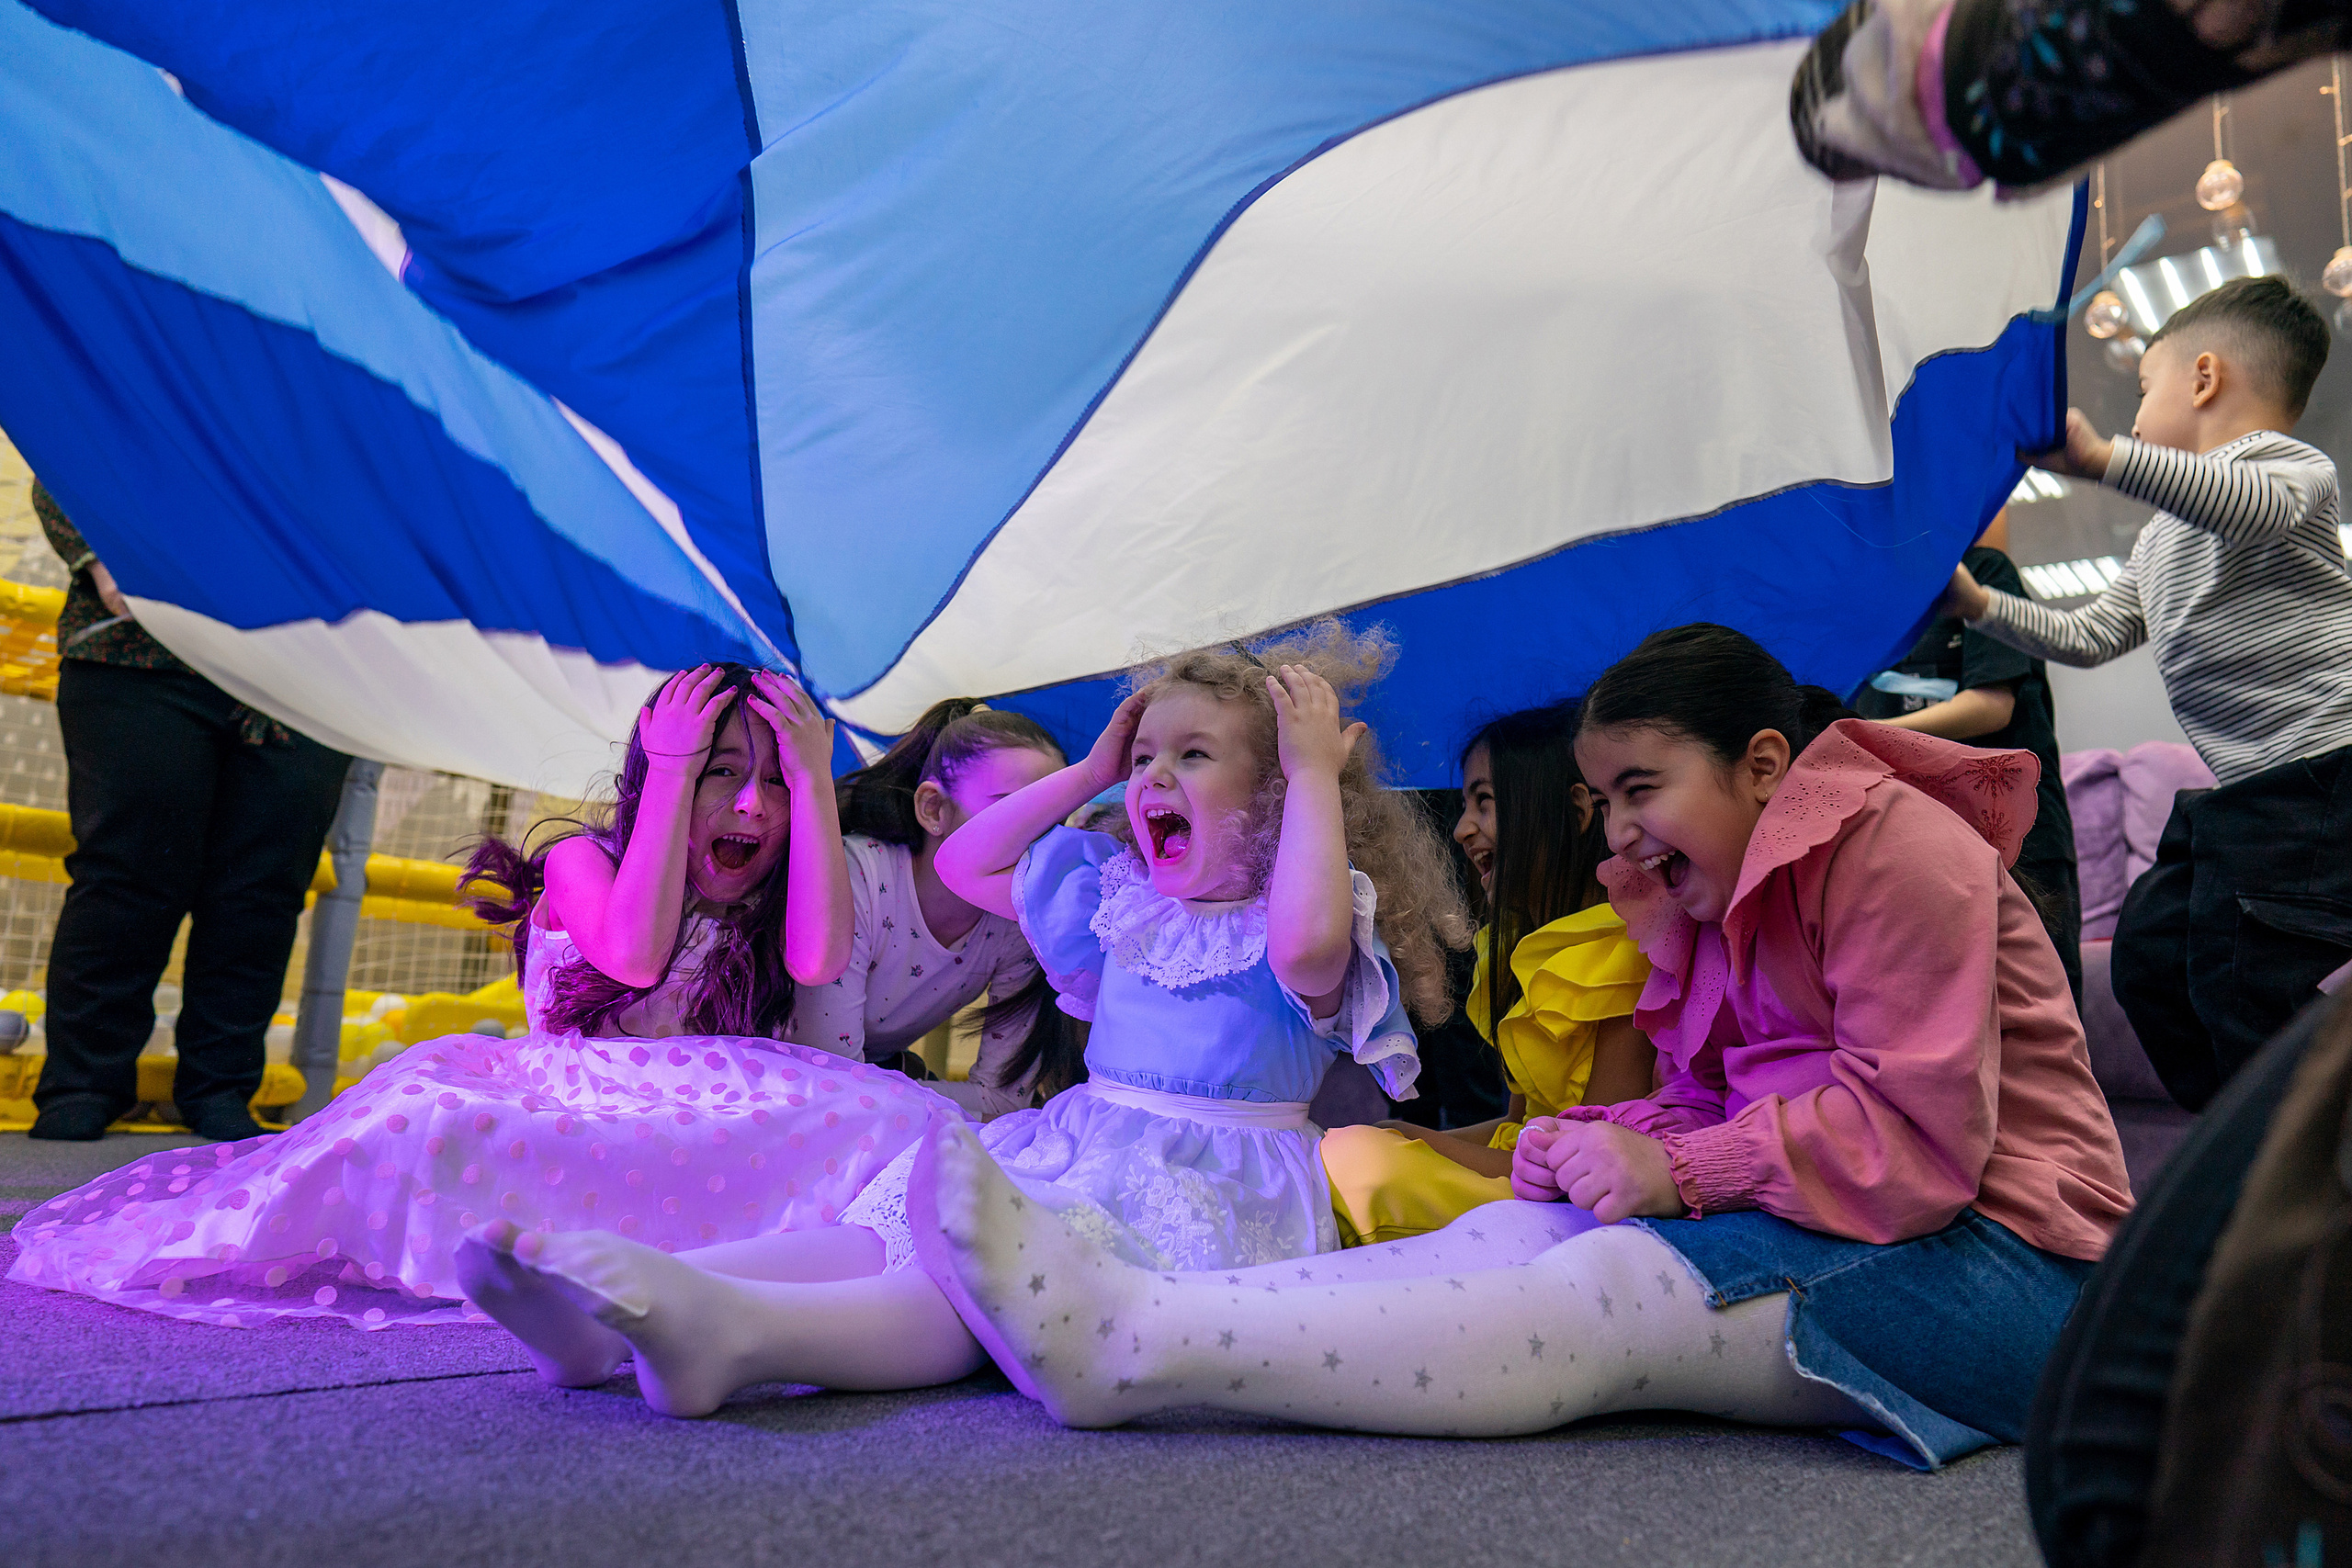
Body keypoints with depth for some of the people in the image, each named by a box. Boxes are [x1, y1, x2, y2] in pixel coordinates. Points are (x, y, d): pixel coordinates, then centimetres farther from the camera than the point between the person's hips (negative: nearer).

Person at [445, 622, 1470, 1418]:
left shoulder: (1295, 926, -1)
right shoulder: (1118, 899, 21)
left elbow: (1307, 944, -29)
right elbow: (963, 867, 27)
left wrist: (1317, 775, -18)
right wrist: (1087, 773, 20)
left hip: (1212, 1191, -7)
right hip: (1078, 1142, 8)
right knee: (887, 1229, -20)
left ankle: (731, 1332, -63)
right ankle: (617, 1309, -39)